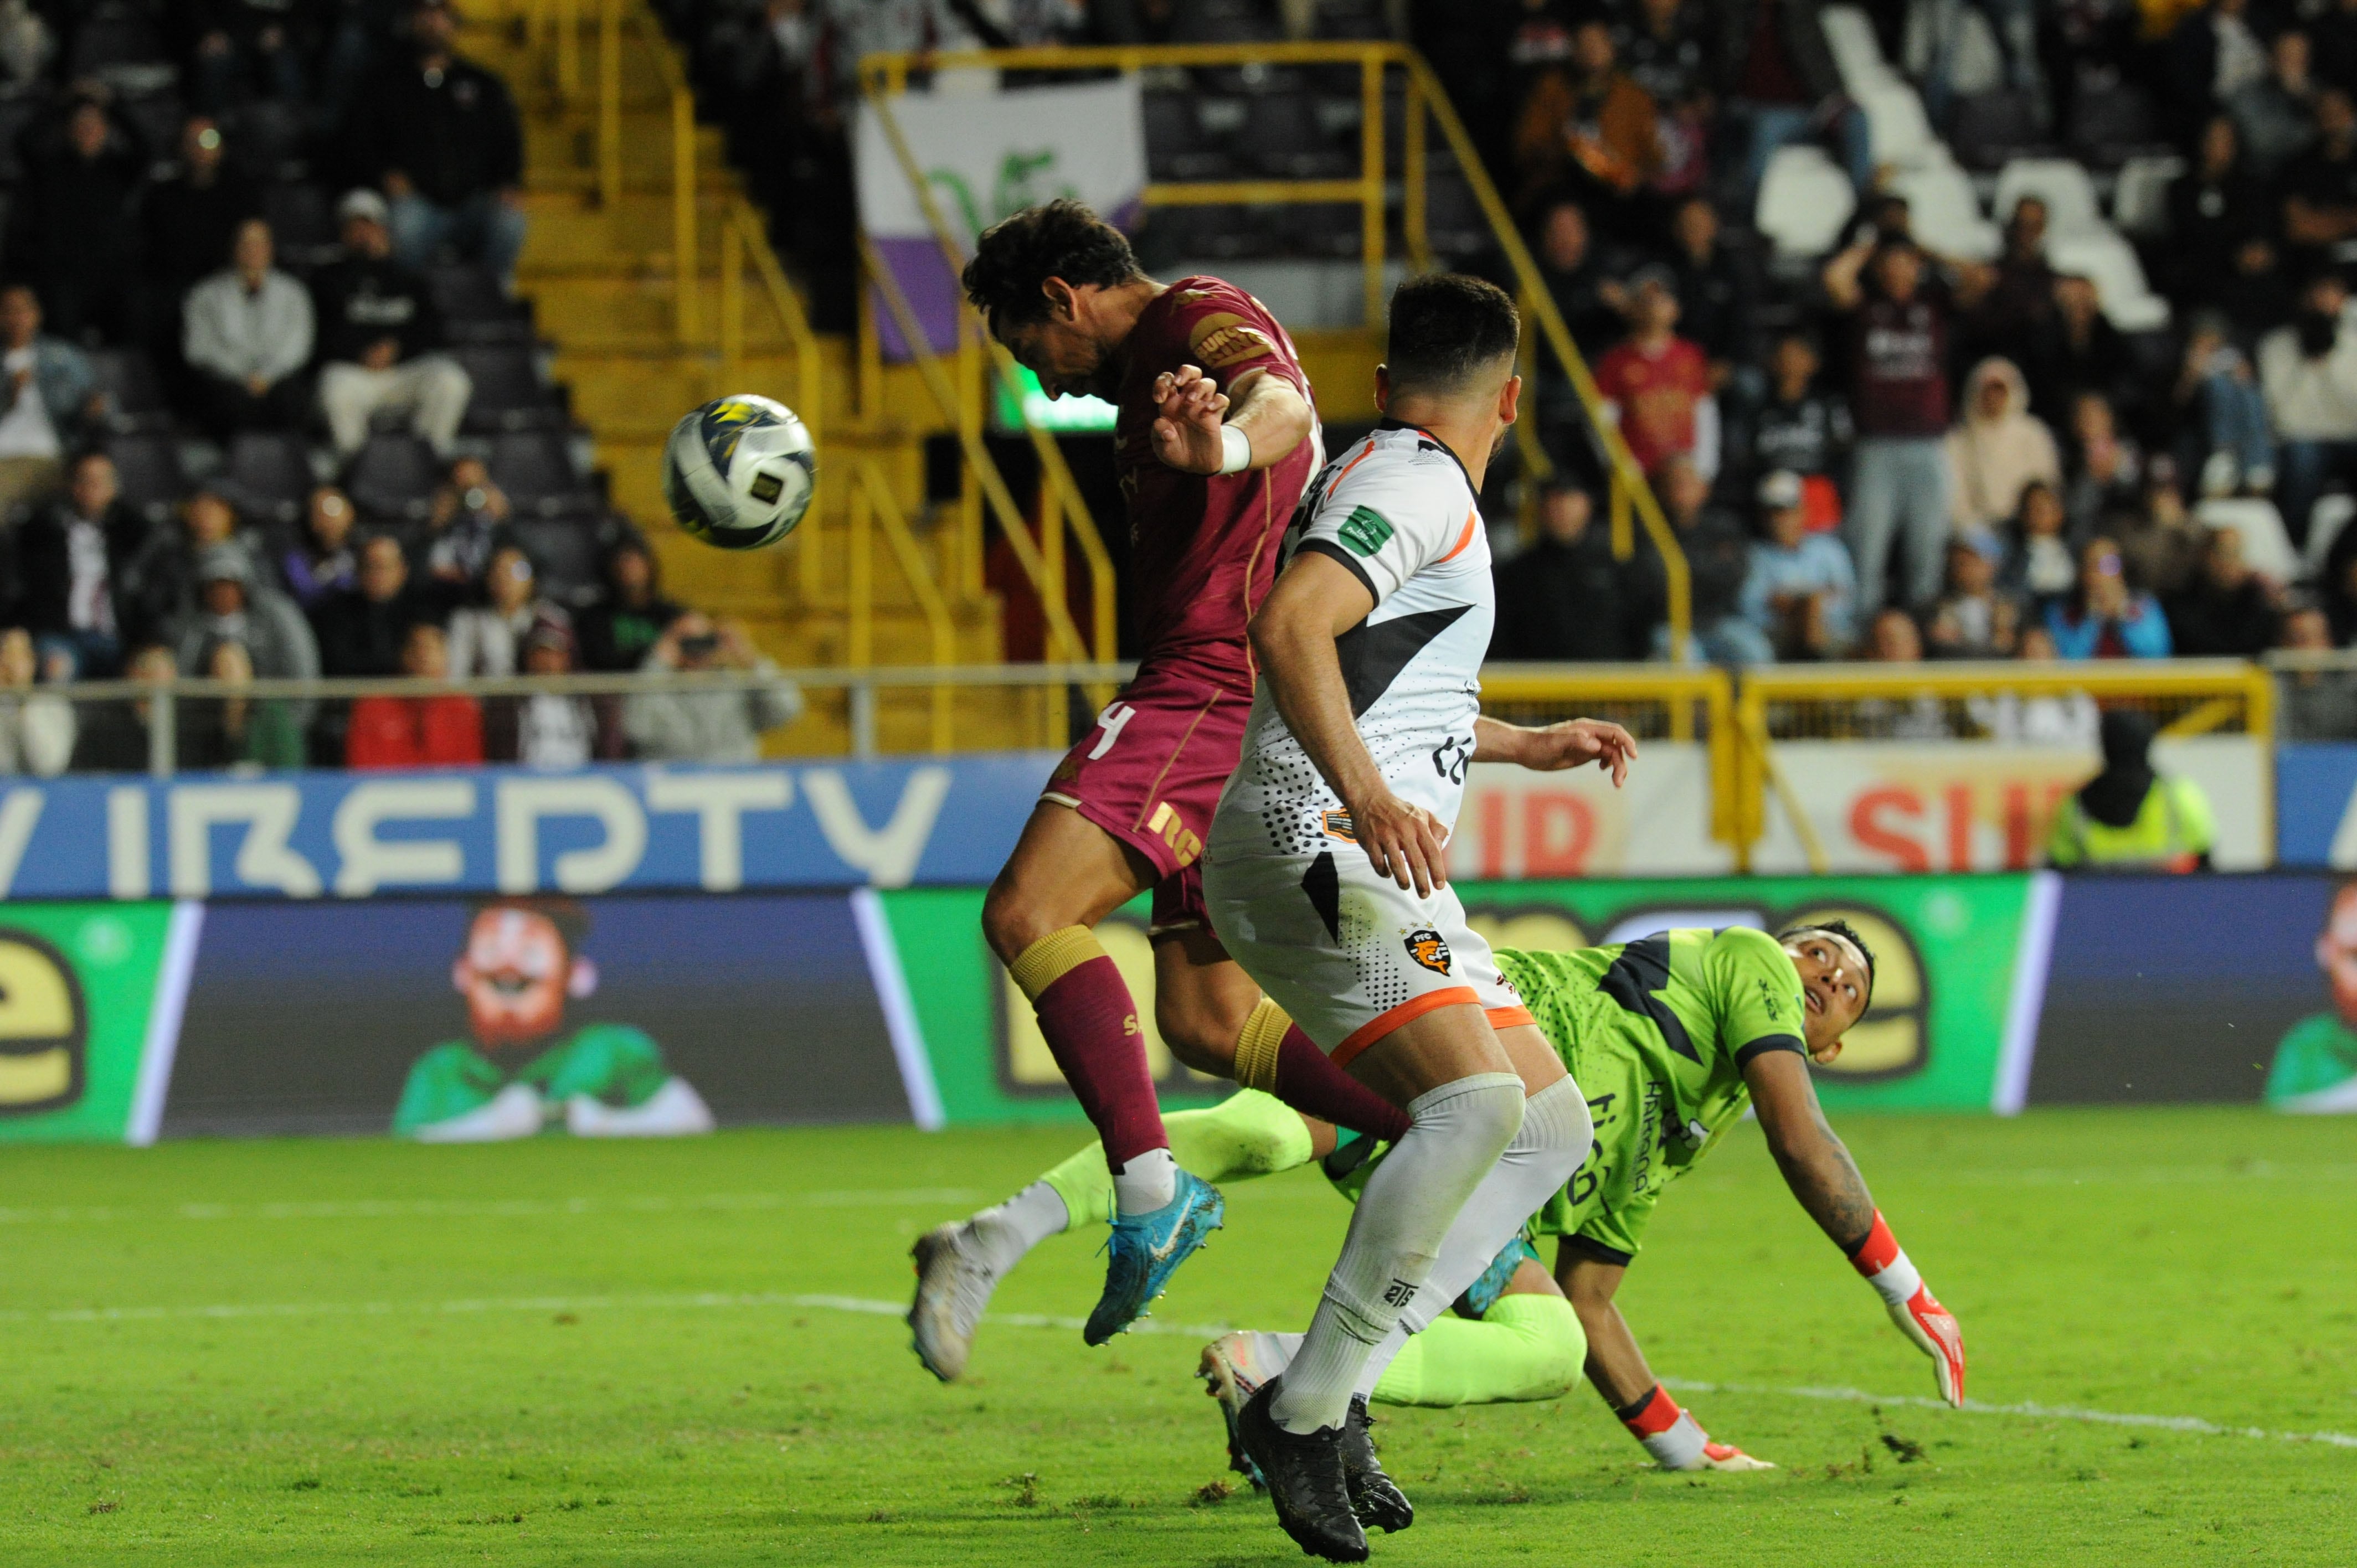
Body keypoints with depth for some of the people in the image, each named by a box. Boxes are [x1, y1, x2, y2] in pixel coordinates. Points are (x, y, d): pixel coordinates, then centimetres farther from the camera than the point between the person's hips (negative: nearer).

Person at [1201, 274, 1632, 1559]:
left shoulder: (1388, 479, 25)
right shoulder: (1421, 486, -8)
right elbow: (1290, 625, -25)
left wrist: (1527, 746, 48)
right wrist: (1367, 794, -36)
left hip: (1373, 871, 11)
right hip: (1312, 850, -11)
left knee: (1552, 1125, 6)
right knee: (1475, 1095, -28)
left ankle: (1332, 1395, -2)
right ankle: (1303, 1411, -24)